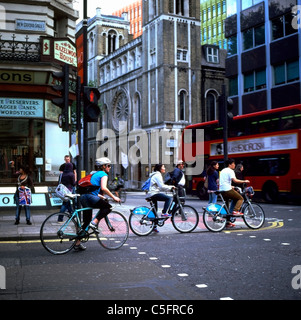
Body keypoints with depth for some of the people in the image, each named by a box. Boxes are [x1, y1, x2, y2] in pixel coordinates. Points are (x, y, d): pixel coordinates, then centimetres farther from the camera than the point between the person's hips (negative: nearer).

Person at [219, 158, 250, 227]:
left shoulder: (222, 171, 22)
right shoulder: (230, 171, -6)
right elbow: (235, 180, -20)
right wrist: (244, 181, -13)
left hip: (221, 190, 9)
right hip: (228, 190, -9)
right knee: (240, 198, 3)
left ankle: (227, 222, 16)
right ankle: (235, 211, -14)